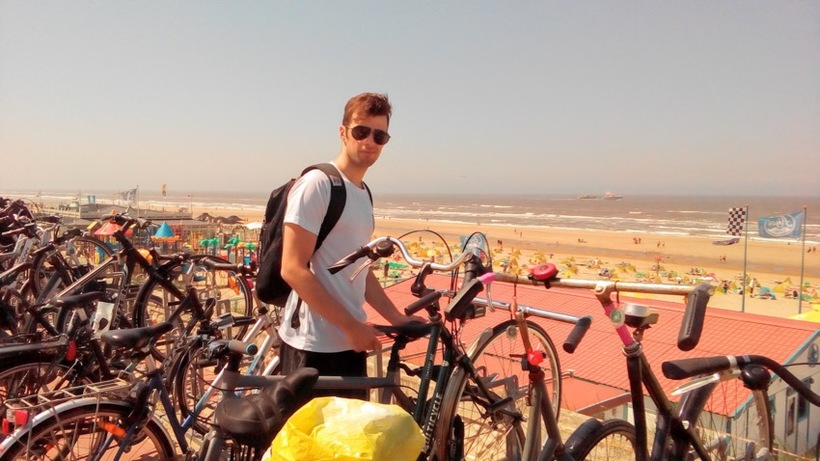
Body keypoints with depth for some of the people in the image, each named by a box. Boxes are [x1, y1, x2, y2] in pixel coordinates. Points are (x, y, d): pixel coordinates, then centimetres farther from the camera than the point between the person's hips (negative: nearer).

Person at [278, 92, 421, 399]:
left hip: (350, 342, 8)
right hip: (313, 346, -8)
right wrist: (351, 325, -18)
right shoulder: (317, 184, -13)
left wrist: (396, 318, 12)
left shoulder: (364, 193, 13)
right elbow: (293, 269, -18)